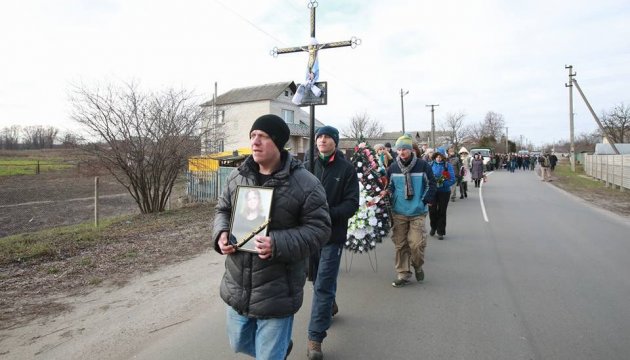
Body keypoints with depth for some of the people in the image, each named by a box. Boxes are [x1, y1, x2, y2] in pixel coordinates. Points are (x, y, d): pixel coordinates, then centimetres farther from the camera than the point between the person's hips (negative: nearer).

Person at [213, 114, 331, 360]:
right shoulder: (237, 176, 2)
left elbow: (319, 228, -14)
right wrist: (221, 234, -8)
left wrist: (278, 244, -28)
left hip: (276, 294, -6)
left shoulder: (305, 184, -16)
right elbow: (222, 210, 14)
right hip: (237, 289, 6)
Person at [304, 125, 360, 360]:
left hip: (333, 234, -4)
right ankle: (330, 306, 50)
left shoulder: (346, 168, -6)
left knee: (323, 286, -2)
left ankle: (315, 338, 8)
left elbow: (352, 203, -9)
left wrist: (327, 214, -23)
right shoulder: (309, 165, 1)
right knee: (317, 279, 22)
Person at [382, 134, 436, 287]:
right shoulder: (393, 168, 3)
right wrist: (387, 191, -3)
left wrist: (426, 201, -4)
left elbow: (431, 184, 4)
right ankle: (403, 274, 18)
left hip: (417, 213, -2)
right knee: (400, 245, 5)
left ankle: (418, 266, 24)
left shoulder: (423, 165, -4)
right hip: (398, 213, 2)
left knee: (416, 243, -7)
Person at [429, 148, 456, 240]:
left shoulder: (448, 165, -7)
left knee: (442, 212, 6)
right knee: (432, 210, 5)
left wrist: (442, 184, -23)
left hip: (444, 192, -2)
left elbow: (452, 180, -10)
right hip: (432, 191, 2)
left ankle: (441, 232, 19)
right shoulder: (431, 165, 1)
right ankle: (433, 227, 31)